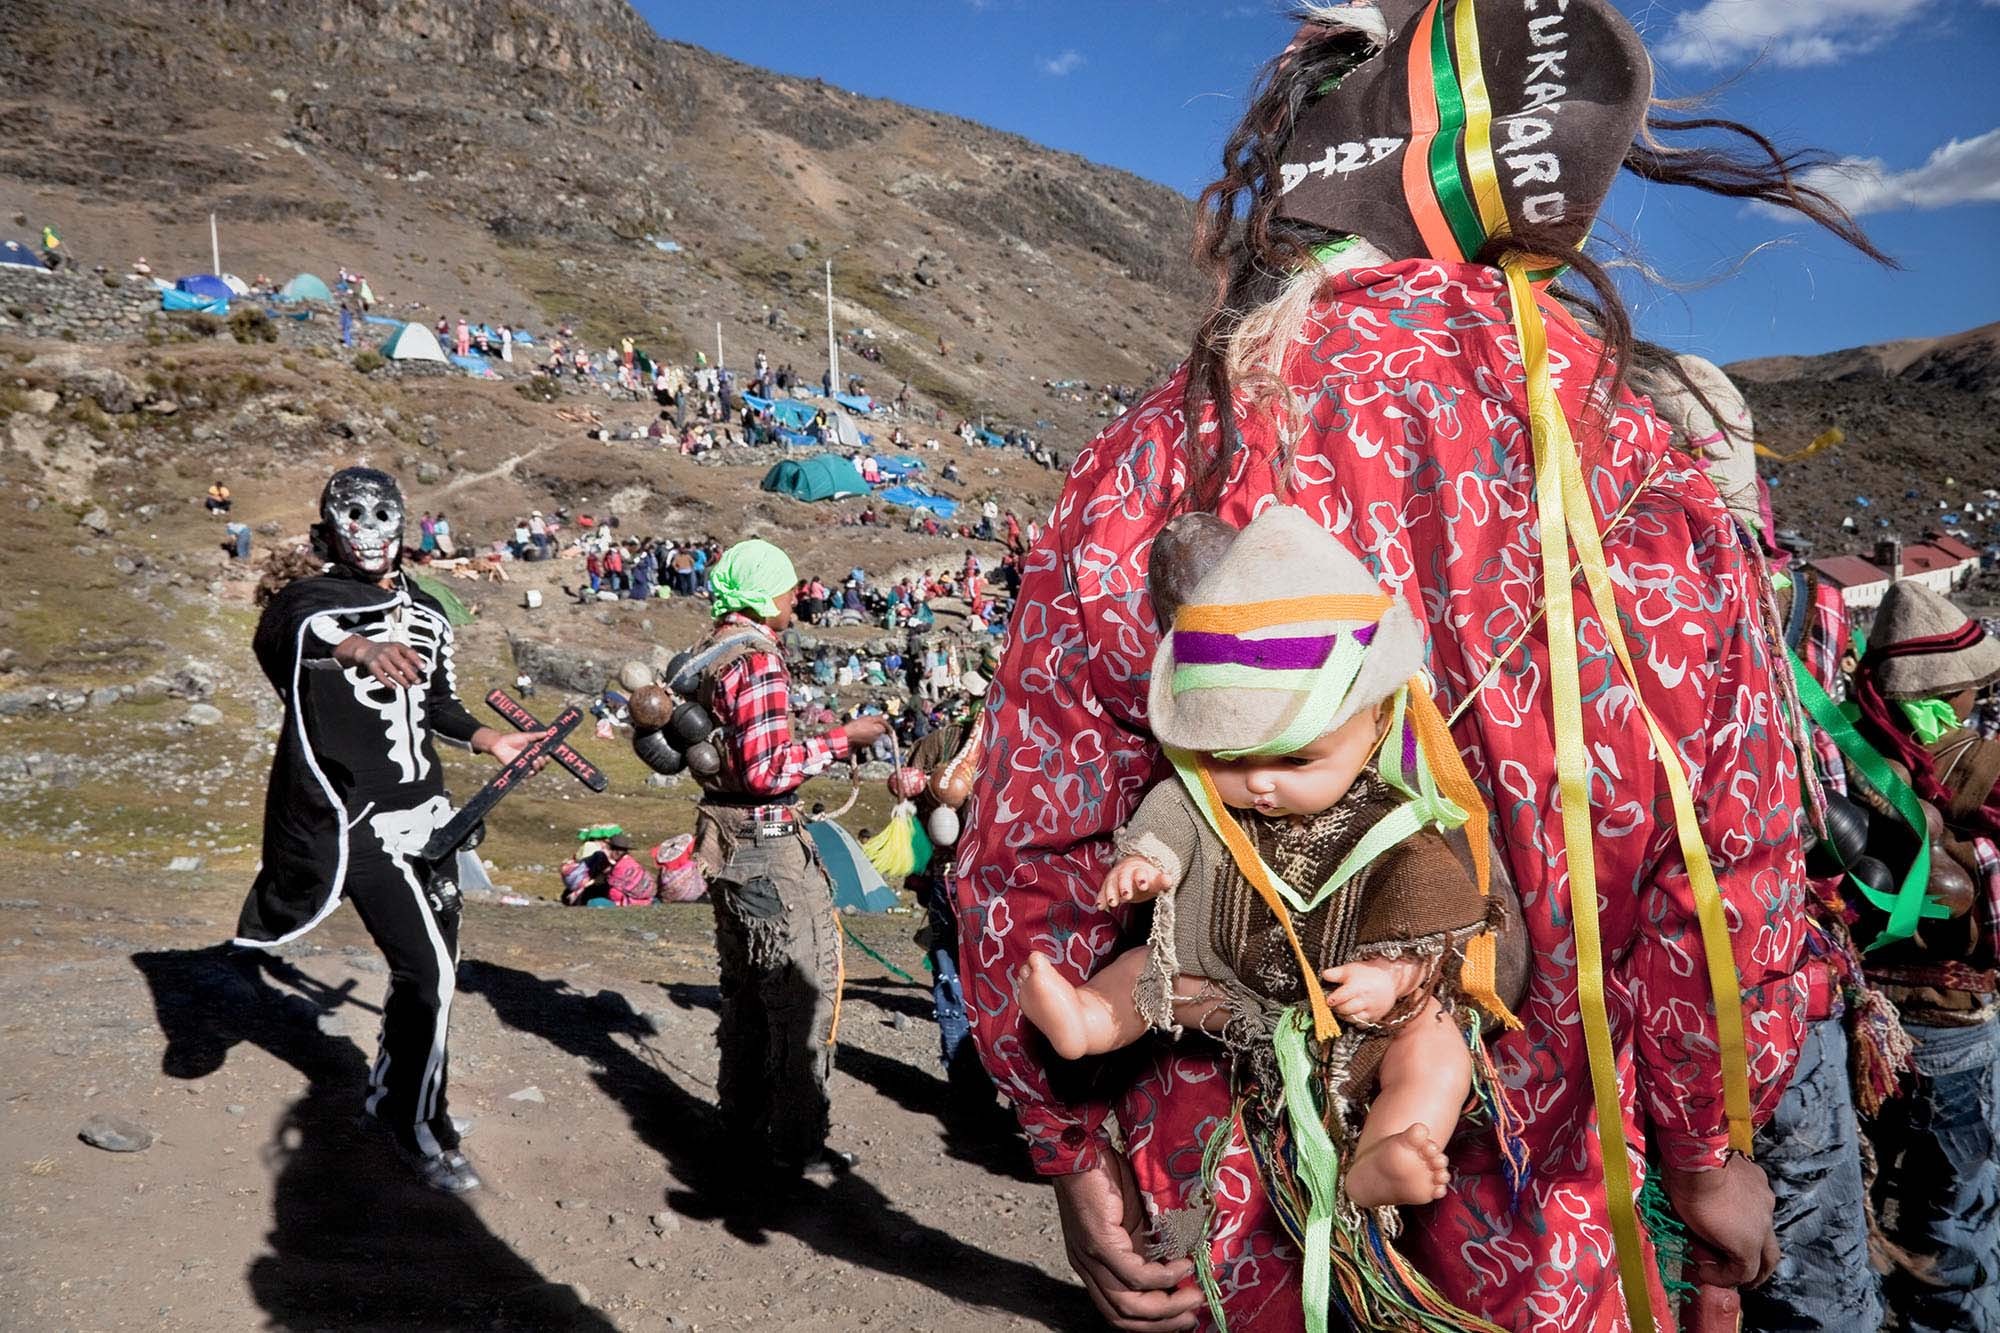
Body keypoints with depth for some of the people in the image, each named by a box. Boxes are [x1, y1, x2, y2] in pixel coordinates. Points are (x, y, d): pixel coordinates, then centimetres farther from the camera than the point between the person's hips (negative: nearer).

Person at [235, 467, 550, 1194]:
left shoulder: (428, 614, 15)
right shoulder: (310, 598, -7)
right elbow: (283, 631, -32)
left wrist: (490, 740, 13)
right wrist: (359, 649, -52)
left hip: (426, 808, 7)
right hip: (354, 816, -7)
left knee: (432, 962, 14)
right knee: (426, 969, -10)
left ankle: (392, 1093, 36)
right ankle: (420, 1125, 9)